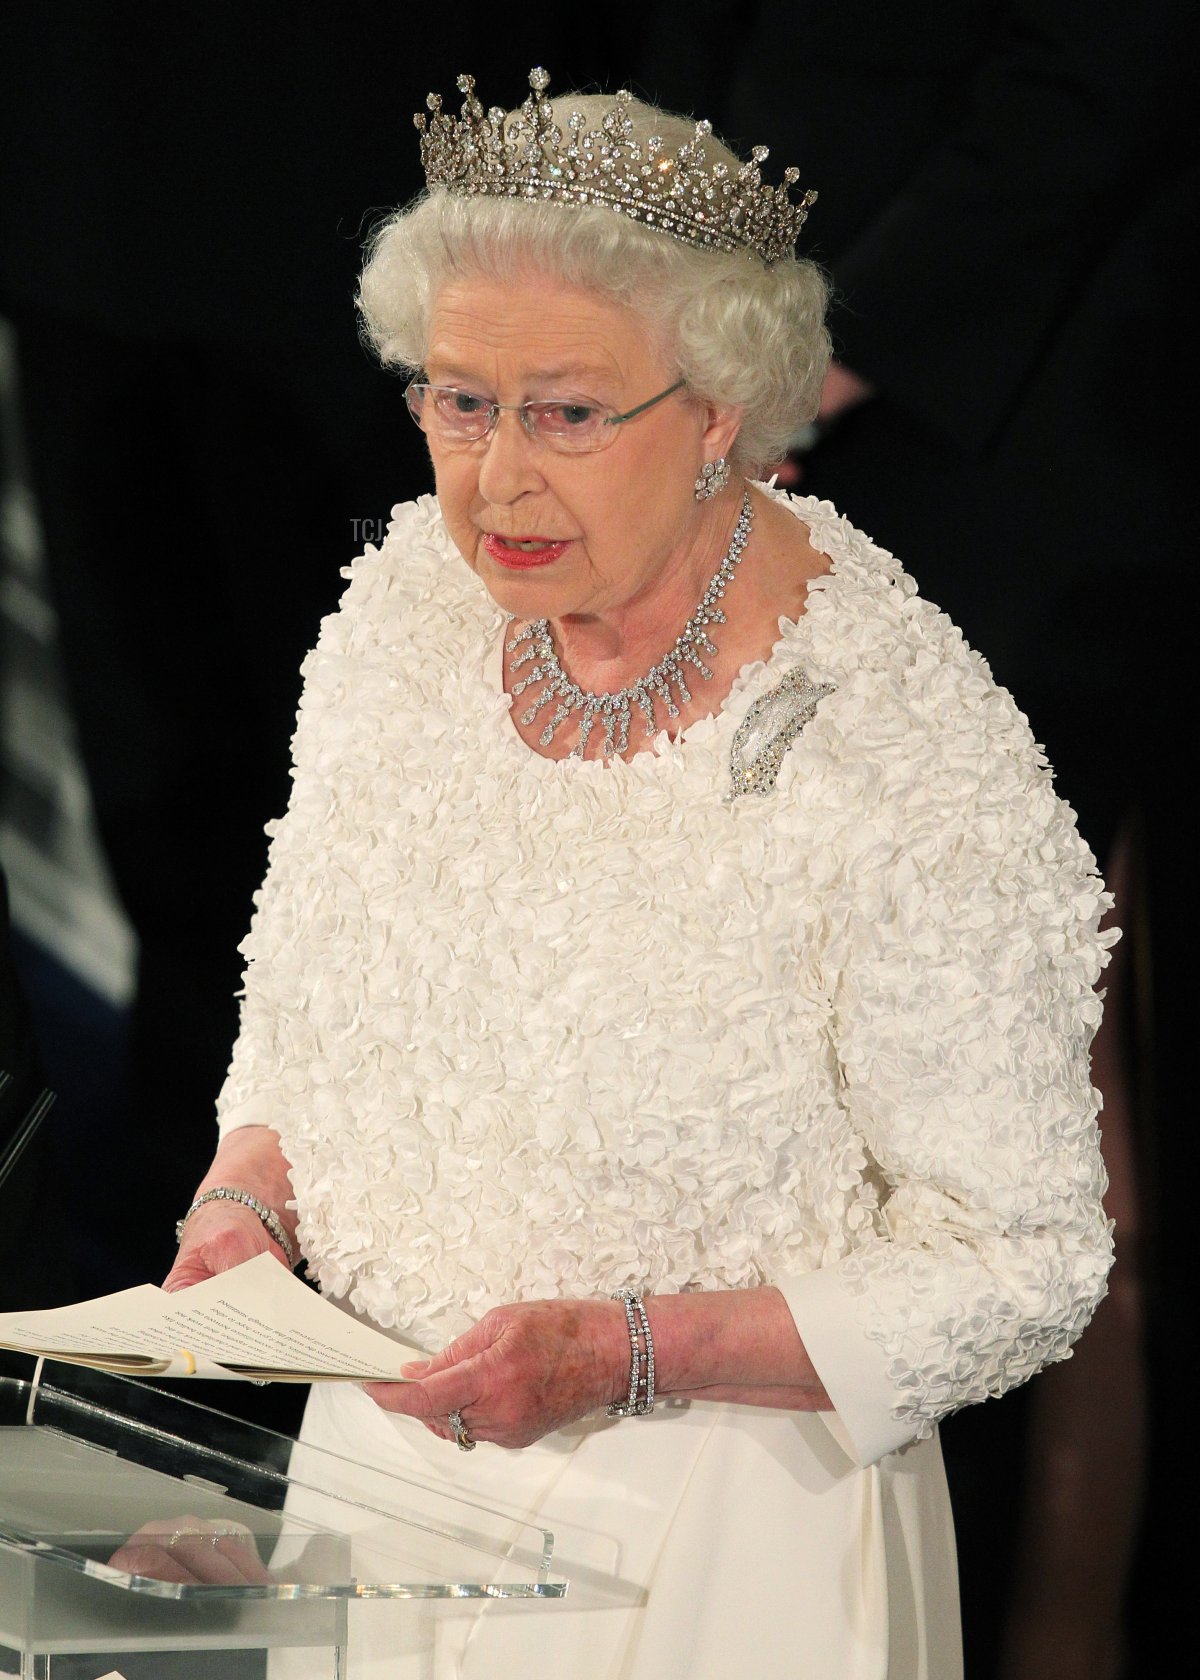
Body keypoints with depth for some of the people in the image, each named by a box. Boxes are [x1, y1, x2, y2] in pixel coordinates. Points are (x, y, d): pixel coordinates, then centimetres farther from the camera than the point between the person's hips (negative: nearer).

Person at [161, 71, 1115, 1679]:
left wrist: (629, 1353, -26)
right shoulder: (415, 598, -4)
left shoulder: (905, 758, -23)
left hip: (720, 1544, -5)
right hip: (382, 1475, 5)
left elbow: (1016, 1270, -17)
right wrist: (245, 1201, -7)